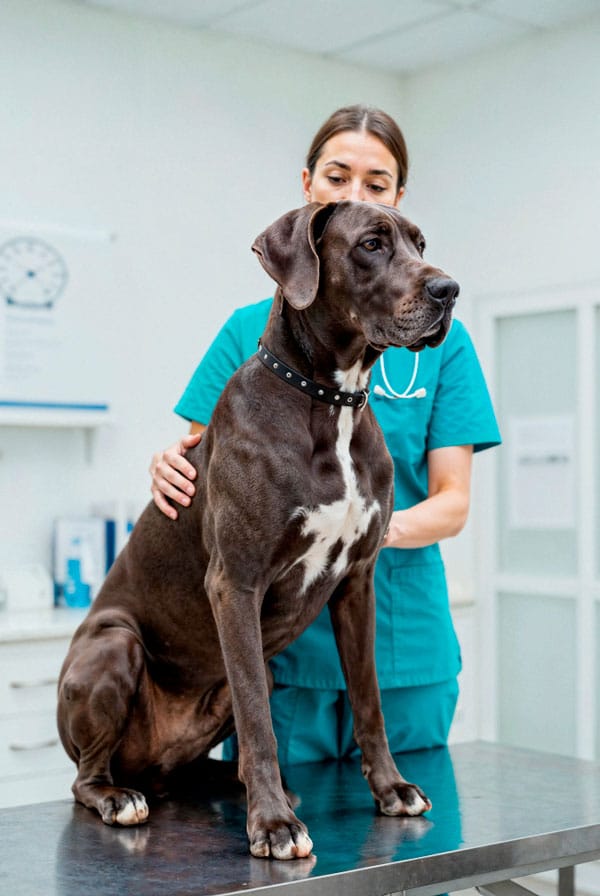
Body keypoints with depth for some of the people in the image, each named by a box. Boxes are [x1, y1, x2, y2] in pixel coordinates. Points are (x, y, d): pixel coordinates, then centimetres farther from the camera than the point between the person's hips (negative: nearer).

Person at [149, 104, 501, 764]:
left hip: (403, 652, 1)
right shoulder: (251, 330, 4)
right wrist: (171, 469, -16)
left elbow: (453, 502, -1)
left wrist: (383, 526, -21)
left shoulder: (439, 338, 3)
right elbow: (201, 471, 7)